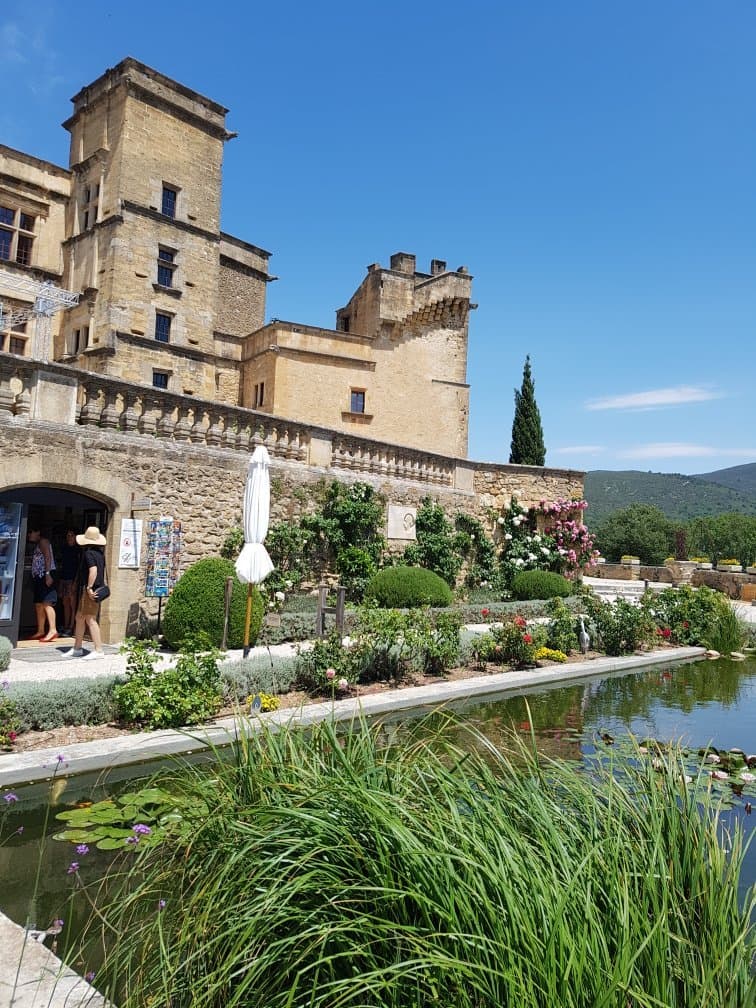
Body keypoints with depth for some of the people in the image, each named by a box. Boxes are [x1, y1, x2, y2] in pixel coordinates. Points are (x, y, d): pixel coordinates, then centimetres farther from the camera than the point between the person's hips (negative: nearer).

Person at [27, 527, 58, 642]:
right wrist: (34, 579, 15)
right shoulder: (37, 545, 26)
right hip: (38, 577, 10)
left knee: (46, 603, -18)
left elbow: (47, 557, -14)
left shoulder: (43, 541, -2)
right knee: (38, 605, 8)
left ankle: (53, 630, -24)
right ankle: (40, 631, 11)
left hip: (45, 576, -10)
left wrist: (47, 574, -24)